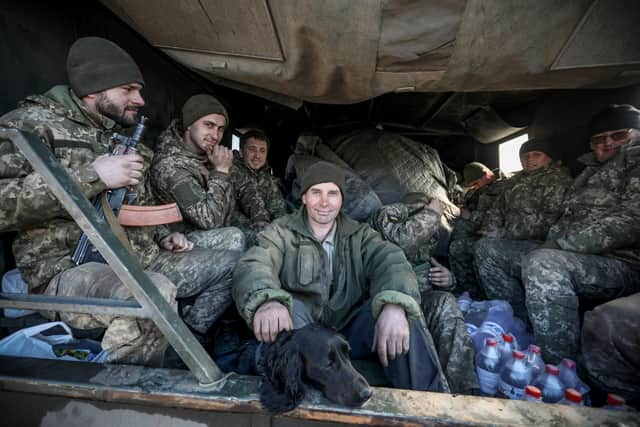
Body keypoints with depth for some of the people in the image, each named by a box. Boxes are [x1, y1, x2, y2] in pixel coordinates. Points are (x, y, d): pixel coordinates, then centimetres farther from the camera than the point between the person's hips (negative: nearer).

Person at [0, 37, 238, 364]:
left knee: (229, 265, 4)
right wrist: (93, 176, -21)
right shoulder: (32, 123, -3)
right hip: (71, 269, -7)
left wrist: (164, 236, 10)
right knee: (154, 293, -38)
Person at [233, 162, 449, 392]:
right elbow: (252, 267, -14)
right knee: (288, 304, -31)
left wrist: (394, 306, -34)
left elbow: (390, 261, -10)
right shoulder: (281, 231, 5)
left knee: (402, 310, -23)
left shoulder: (360, 235, 10)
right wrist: (267, 300, -39)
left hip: (350, 332, 2)